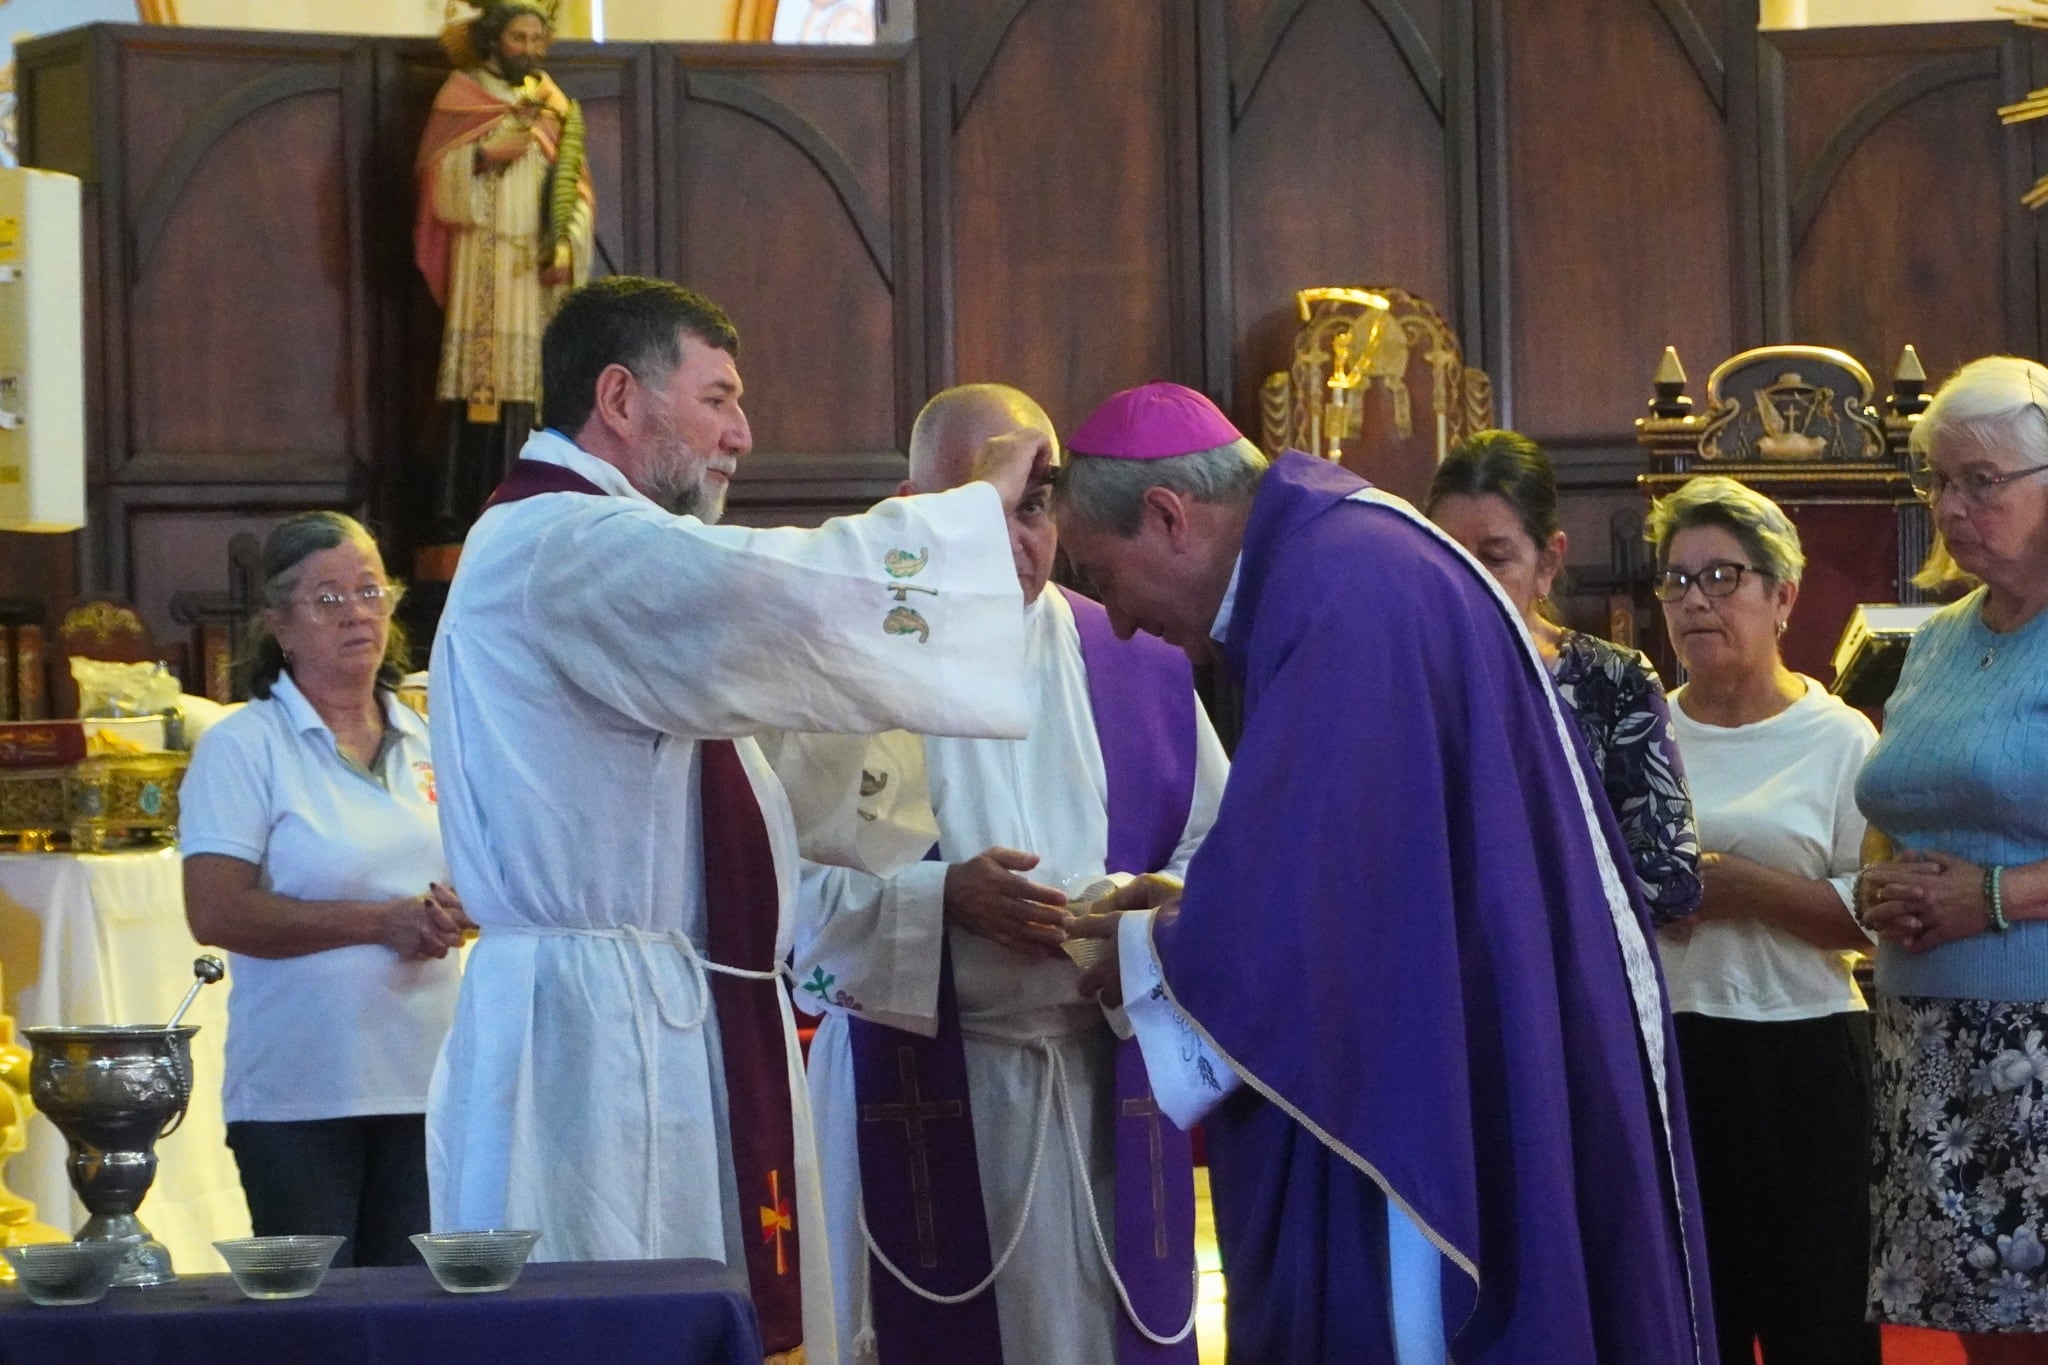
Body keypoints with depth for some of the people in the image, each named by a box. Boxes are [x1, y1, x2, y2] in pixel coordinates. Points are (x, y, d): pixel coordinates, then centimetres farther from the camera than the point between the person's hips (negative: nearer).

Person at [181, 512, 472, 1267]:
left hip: (425, 1082, 5)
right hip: (301, 1095, -5)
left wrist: (453, 912, -3)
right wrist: (382, 922, -16)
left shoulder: (425, 744, 12)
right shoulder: (243, 746, -4)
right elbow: (216, 913, -14)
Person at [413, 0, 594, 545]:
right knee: (477, 383, -12)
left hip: (539, 265, 4)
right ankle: (456, 517, -13)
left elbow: (577, 188, 13)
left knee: (529, 386, -3)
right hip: (481, 261, -4)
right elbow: (437, 173, -4)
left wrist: (567, 243, -3)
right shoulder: (460, 95, 5)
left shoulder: (556, 107, 17)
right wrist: (485, 155, -21)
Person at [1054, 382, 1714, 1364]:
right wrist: (1197, 915, 11)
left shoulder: (1342, 597, -18)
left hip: (1447, 1106, -10)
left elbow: (1305, 909, -21)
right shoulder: (1344, 558, 14)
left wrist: (1151, 953, -4)